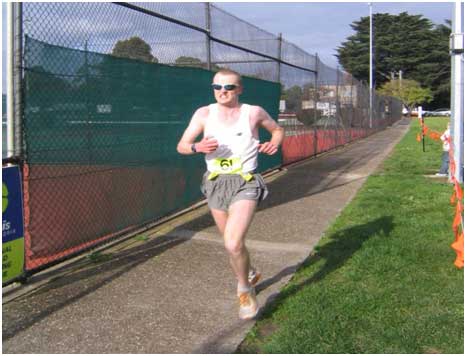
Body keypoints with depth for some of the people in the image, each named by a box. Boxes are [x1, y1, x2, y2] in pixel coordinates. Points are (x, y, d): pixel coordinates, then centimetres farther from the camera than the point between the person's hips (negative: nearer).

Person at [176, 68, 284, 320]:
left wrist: (274, 144, -8)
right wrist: (197, 147, -20)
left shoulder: (253, 112, -4)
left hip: (245, 183, -4)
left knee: (232, 244, -20)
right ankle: (250, 274, 50)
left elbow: (277, 130, 14)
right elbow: (181, 146, 1)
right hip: (215, 183, 4)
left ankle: (245, 290, 7)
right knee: (232, 242, 19)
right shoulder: (204, 114, -1)